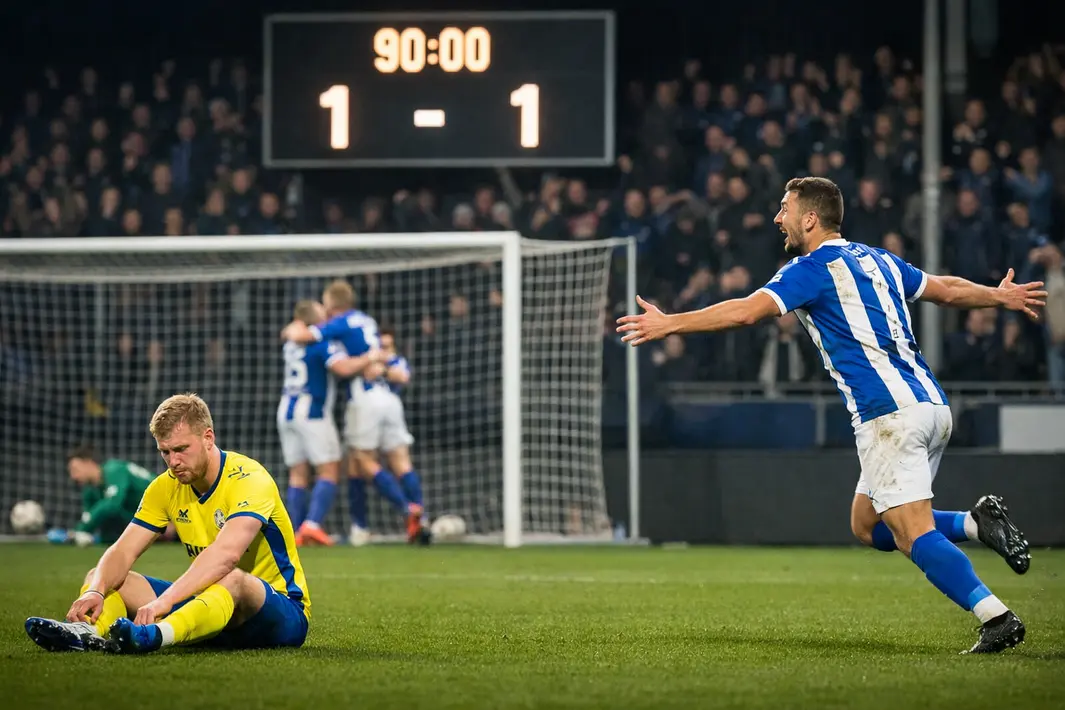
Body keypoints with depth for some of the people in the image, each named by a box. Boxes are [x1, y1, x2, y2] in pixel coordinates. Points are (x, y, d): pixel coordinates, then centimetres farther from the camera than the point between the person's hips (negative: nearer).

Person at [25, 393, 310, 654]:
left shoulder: (248, 479, -19)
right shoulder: (166, 487, 3)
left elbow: (227, 552, -36)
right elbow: (122, 552, -3)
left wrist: (164, 601, -47)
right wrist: (96, 591, -26)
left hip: (282, 611, -7)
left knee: (232, 579, -43)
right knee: (100, 577, -6)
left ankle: (154, 636, -69)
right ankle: (88, 631, -41)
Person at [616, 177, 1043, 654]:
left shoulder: (813, 267, -3)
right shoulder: (877, 261, 21)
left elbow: (746, 311, -14)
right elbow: (947, 290, 32)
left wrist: (668, 324, -9)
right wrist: (1000, 297, 50)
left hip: (889, 413, -9)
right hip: (930, 404, 9)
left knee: (912, 532, -11)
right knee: (867, 525, 15)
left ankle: (997, 619, -20)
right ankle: (978, 523, 2)